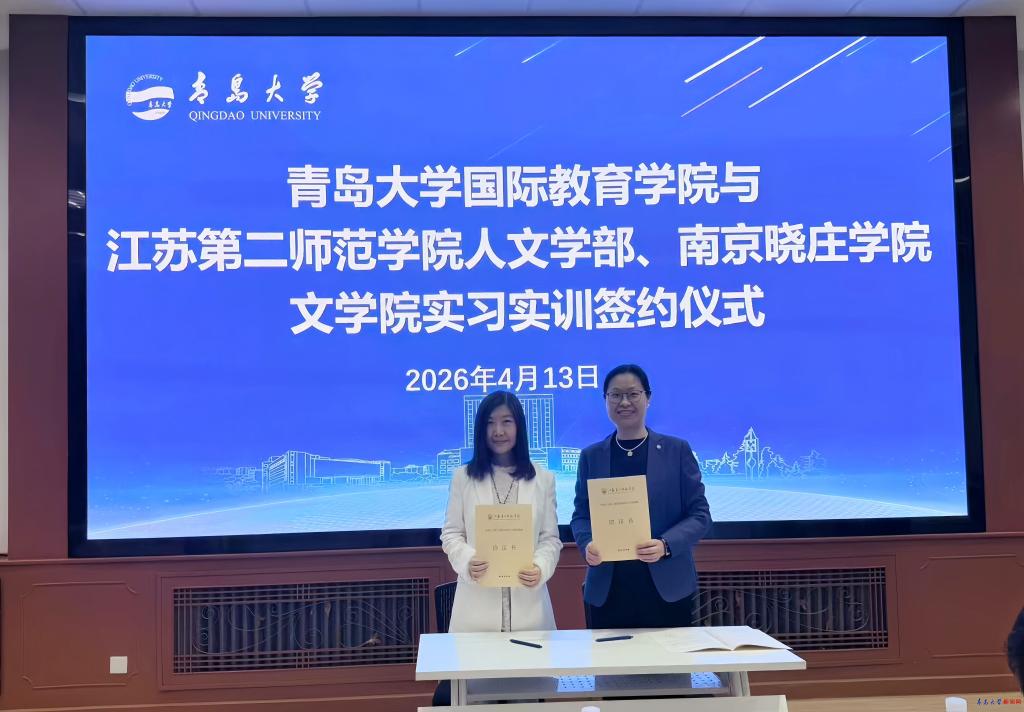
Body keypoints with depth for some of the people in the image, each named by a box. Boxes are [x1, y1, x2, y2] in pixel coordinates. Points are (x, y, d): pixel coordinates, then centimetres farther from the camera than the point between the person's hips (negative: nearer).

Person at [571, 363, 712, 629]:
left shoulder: (677, 450, 3)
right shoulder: (591, 456, 8)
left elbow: (700, 514, 1)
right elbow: (581, 515, 10)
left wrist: (666, 545, -16)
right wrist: (588, 544, -12)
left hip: (668, 589, -1)